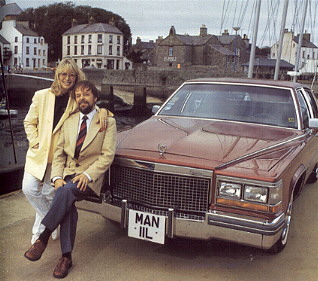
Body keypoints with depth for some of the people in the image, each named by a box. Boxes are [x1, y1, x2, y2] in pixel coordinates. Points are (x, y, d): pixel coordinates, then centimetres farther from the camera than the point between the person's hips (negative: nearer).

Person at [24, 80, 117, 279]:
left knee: (67, 191, -33)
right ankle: (66, 257, -19)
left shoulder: (108, 122, 2)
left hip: (91, 178, -3)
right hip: (68, 174, 3)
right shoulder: (69, 122, 16)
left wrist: (87, 174, -19)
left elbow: (107, 155, -6)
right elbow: (59, 153, 12)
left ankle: (43, 238, -25)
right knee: (68, 205, -27)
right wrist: (57, 177, -5)